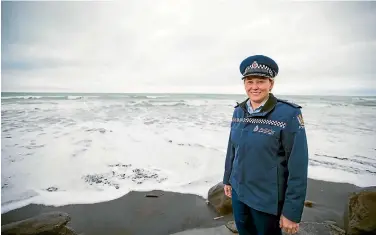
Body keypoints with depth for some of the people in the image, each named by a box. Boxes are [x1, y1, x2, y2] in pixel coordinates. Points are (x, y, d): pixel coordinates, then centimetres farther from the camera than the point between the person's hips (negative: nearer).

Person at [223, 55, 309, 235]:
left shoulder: (289, 115, -19)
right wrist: (227, 179, 15)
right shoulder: (239, 111, -2)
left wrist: (292, 212, -16)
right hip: (239, 191, 5)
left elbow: (298, 167, -18)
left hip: (267, 198, -5)